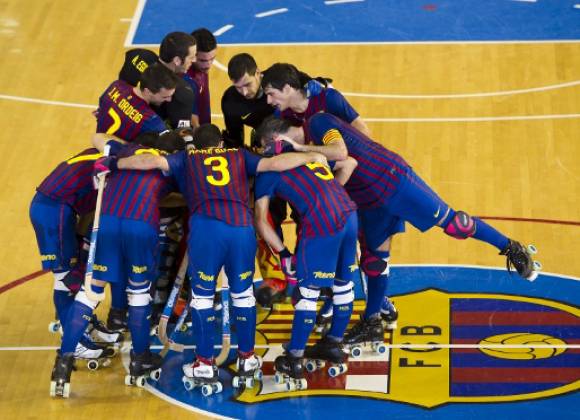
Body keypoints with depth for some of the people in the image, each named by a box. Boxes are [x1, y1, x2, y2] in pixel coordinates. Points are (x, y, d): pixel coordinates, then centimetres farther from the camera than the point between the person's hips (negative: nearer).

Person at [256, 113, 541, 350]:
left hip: (390, 178, -9)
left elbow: (341, 153, -32)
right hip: (369, 199, 9)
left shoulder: (319, 123, -16)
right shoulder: (310, 144, 11)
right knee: (374, 259, 12)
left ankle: (511, 249, 7)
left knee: (448, 221, -6)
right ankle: (372, 324, 20)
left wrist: (302, 148, -28)